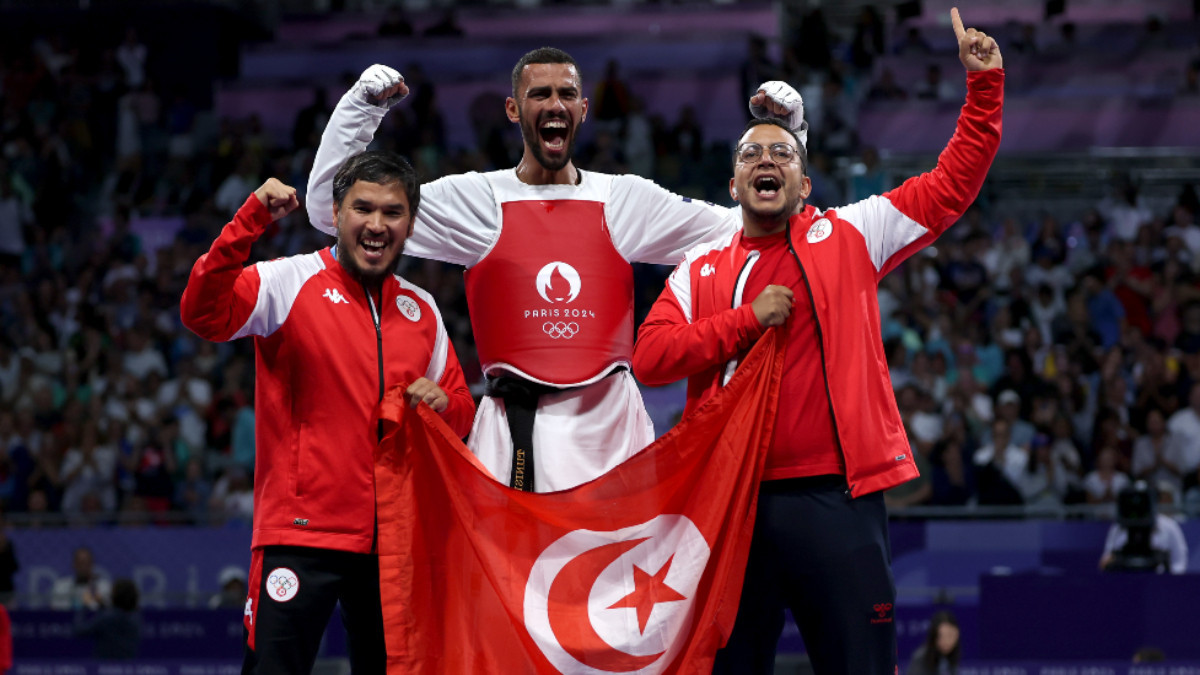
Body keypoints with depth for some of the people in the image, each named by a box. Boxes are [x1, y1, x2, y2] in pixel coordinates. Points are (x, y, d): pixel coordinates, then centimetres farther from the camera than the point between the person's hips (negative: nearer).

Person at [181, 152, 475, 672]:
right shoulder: (289, 284, -2)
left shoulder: (422, 311, 15)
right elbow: (203, 313, -18)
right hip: (301, 532, -5)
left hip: (393, 541, 5)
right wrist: (250, 221, -25)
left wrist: (443, 404, -1)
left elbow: (461, 412, 23)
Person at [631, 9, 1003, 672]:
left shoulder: (849, 236, 10)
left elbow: (953, 182, 10)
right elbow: (648, 356, 0)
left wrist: (983, 84, 3)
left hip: (834, 498, -2)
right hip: (731, 502, 2)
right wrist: (747, 320, -7)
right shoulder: (700, 270, 13)